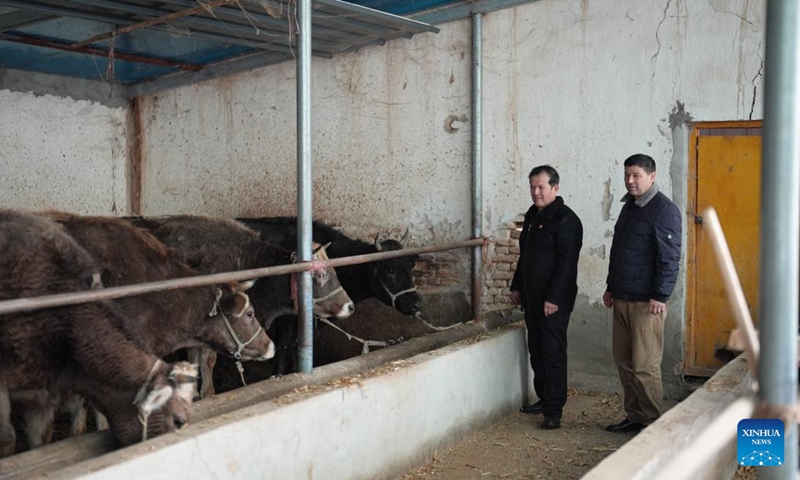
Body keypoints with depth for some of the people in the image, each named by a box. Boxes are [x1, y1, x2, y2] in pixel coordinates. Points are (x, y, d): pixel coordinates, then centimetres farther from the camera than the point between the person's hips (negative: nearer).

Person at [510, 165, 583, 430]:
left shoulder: (566, 219, -14)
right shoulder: (532, 215, 14)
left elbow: (567, 262, -19)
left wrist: (553, 298, -22)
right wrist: (517, 286, 20)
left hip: (554, 299, -9)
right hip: (532, 297, 9)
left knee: (553, 351, -6)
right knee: (536, 349, 14)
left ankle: (554, 410, -1)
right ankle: (544, 398, 25)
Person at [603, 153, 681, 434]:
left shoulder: (664, 209, -10)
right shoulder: (629, 206, 16)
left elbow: (670, 257, -16)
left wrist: (660, 296, -19)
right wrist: (611, 287, 21)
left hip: (646, 302, -9)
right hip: (622, 299, 9)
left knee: (644, 365, -5)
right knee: (623, 360, 12)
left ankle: (652, 422, 7)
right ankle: (634, 416, 22)